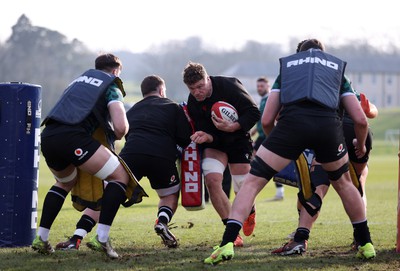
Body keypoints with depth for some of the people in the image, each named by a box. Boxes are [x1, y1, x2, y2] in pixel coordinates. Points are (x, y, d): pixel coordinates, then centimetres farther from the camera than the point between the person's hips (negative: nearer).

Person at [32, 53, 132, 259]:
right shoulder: (112, 87, 12)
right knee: (120, 177, 4)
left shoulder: (81, 78, 31)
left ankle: (41, 238, 27)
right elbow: (120, 126, -2)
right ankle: (101, 238, -9)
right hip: (72, 137, -7)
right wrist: (116, 136, 22)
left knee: (65, 182, 34)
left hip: (47, 137, 7)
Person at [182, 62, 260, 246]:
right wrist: (204, 136, -37)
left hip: (238, 139, -2)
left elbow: (254, 113, -21)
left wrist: (233, 127, -35)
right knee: (212, 179, -24)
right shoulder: (193, 104, -13)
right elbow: (207, 132, -12)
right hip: (215, 143, 2)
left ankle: (250, 212, 36)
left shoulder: (229, 86, -23)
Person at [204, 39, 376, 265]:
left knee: (253, 181, 8)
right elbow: (360, 120, 24)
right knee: (343, 183, 28)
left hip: (292, 120, -1)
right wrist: (361, 145, 45)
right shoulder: (338, 67, 34)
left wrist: (276, 142, 43)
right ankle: (366, 245, 31)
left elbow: (267, 120, 24)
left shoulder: (287, 64, 32)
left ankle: (227, 244, -7)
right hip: (328, 122, 1)